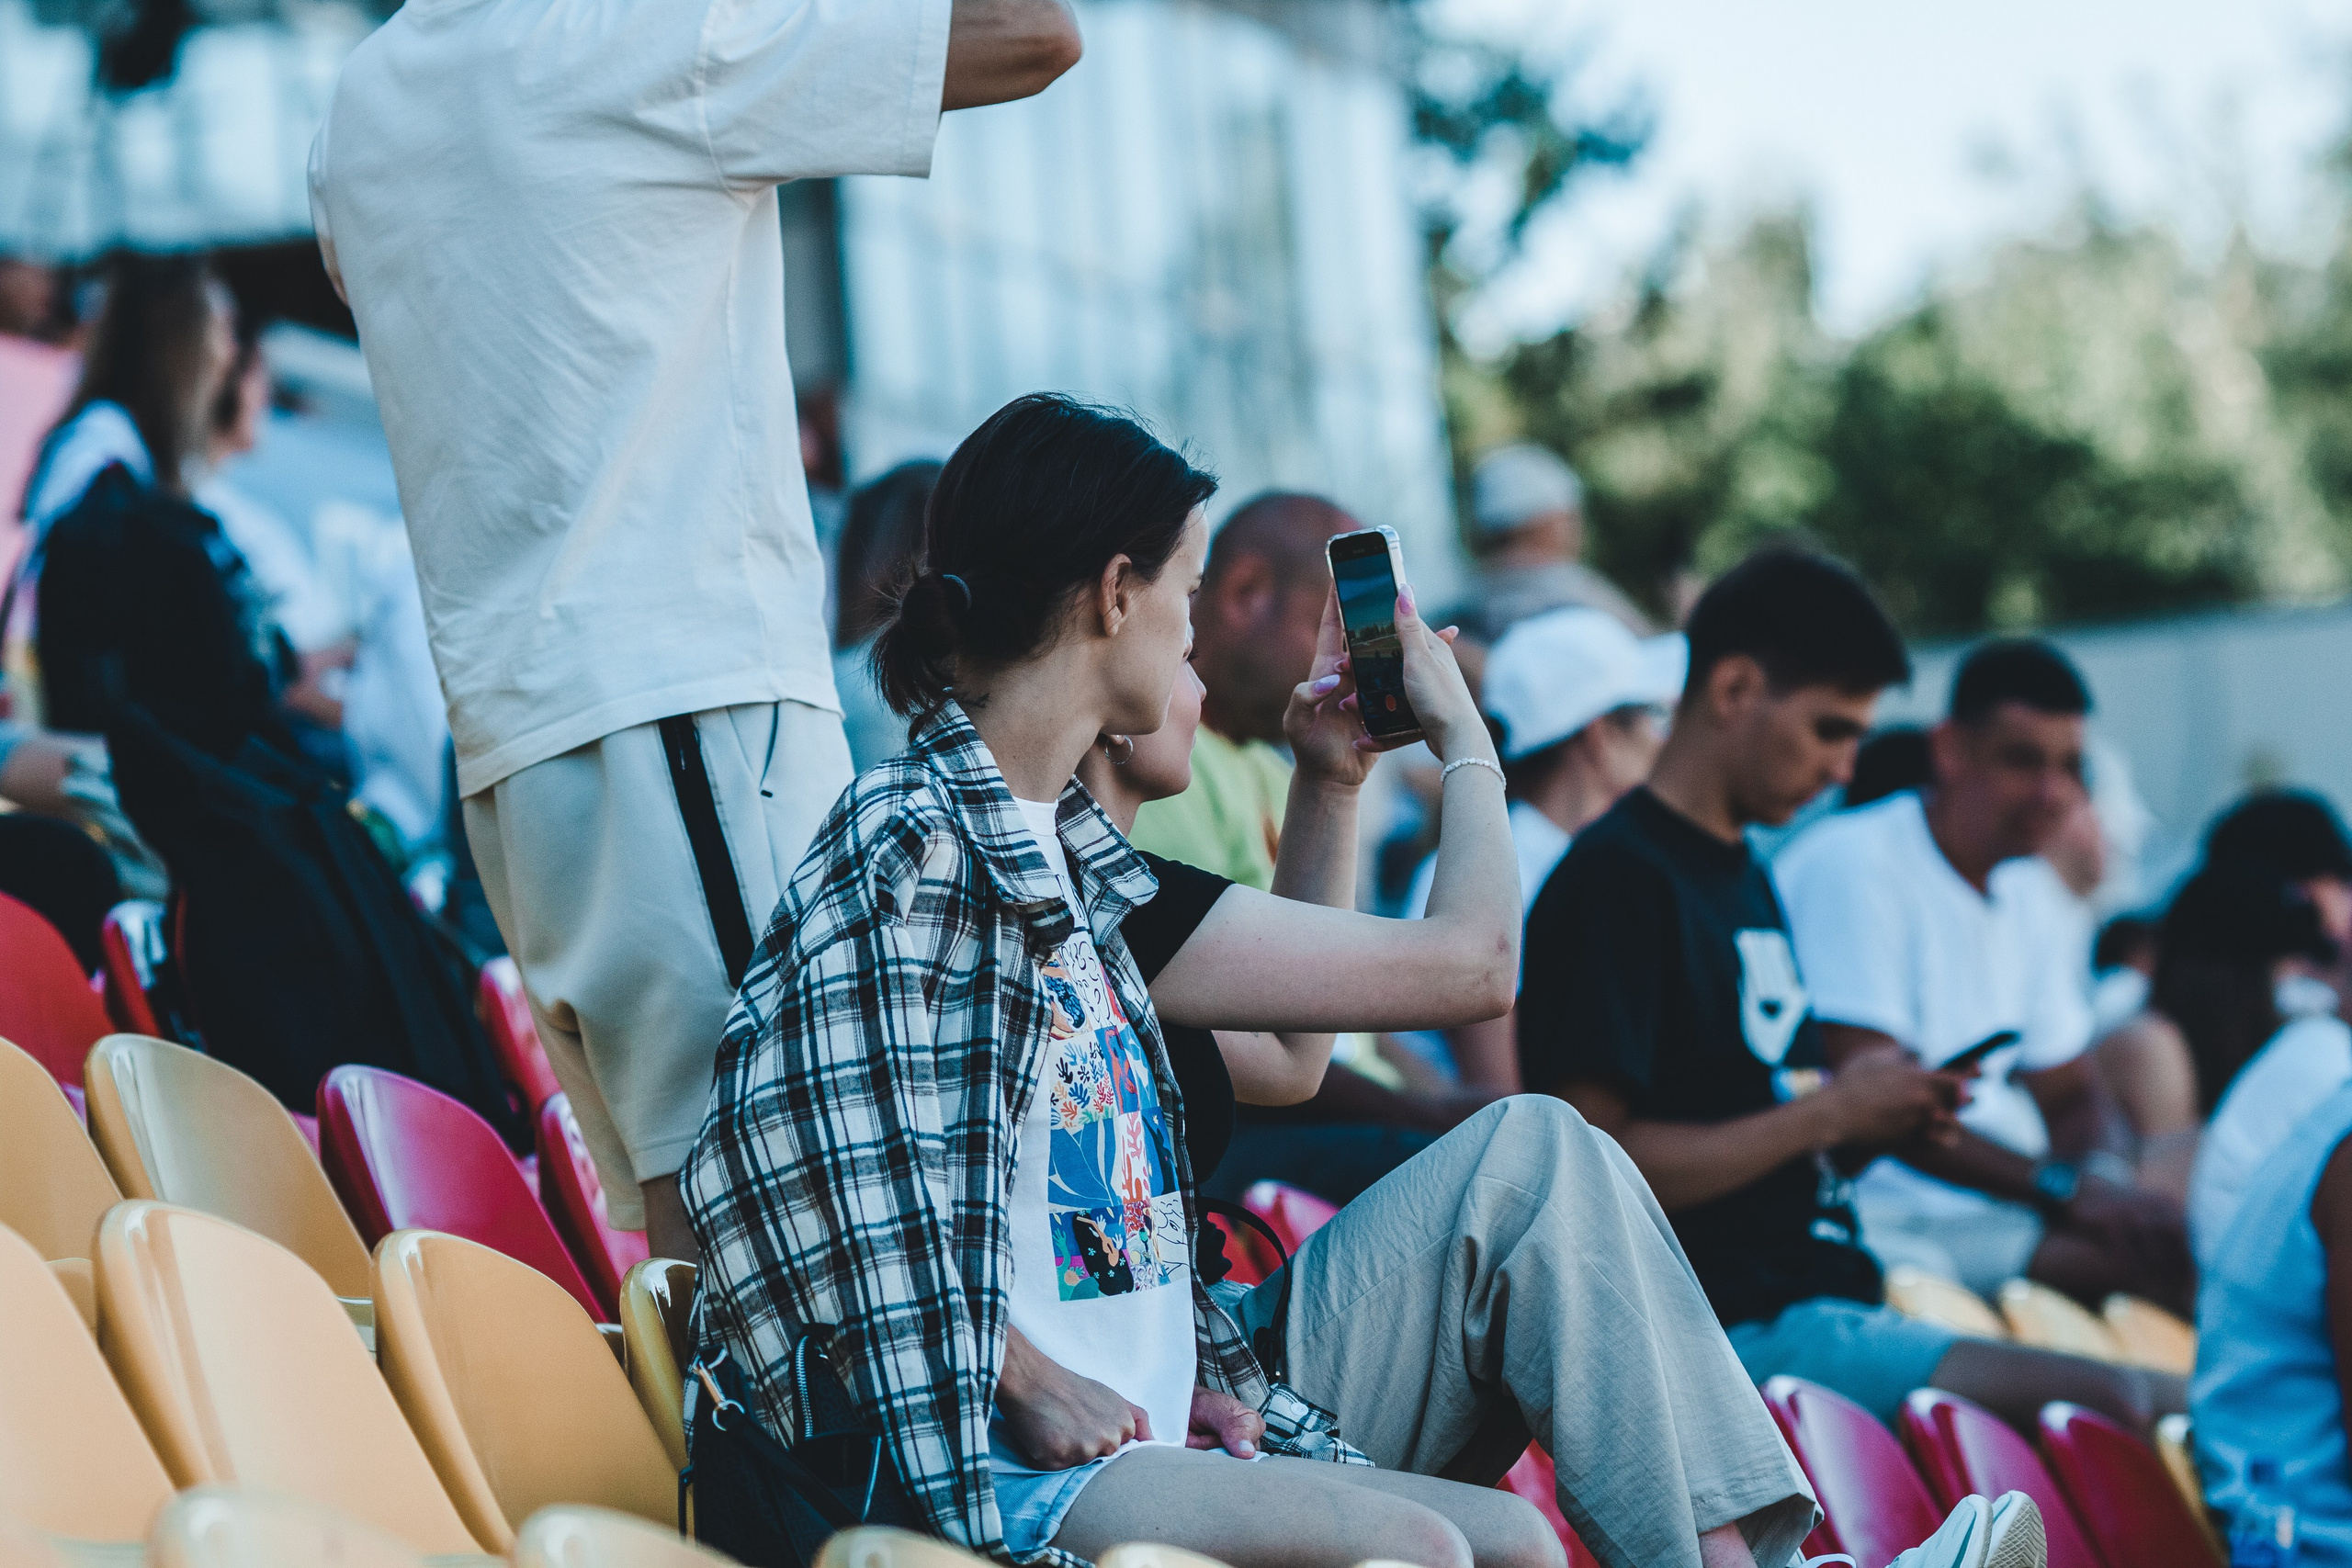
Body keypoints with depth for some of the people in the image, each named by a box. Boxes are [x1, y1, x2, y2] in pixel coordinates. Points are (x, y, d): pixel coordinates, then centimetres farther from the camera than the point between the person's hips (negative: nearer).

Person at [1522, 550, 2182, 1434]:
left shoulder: (1746, 877, 21)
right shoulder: (1617, 880, -10)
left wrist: (1879, 1115, 6)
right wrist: (1828, 1113, -13)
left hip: (1824, 1306, 10)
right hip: (1750, 1337, -10)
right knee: (2125, 1409, -24)